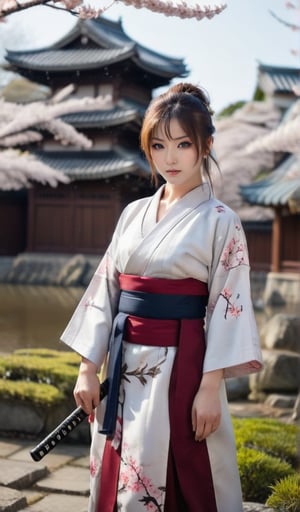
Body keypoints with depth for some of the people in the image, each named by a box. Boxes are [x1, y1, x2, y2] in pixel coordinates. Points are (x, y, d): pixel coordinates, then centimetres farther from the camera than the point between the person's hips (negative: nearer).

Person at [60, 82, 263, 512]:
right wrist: (88, 369, 4)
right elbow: (104, 291, 8)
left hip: (180, 365, -5)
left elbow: (228, 308, -9)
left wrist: (210, 387, -14)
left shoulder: (220, 221, -5)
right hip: (123, 367, 5)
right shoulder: (134, 213, 9)